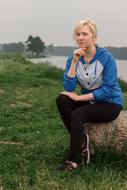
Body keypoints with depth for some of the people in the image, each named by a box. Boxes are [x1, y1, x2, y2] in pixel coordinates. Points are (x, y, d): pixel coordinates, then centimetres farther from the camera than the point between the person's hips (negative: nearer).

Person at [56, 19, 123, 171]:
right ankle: (82, 141, -10)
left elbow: (108, 91, -21)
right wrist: (74, 61, -21)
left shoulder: (106, 57, -18)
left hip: (110, 103, -5)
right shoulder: (73, 57, -4)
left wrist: (79, 98, -21)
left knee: (77, 114, -28)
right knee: (61, 100, -19)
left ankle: (73, 161, -15)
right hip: (89, 101, 5)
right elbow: (69, 88, -14)